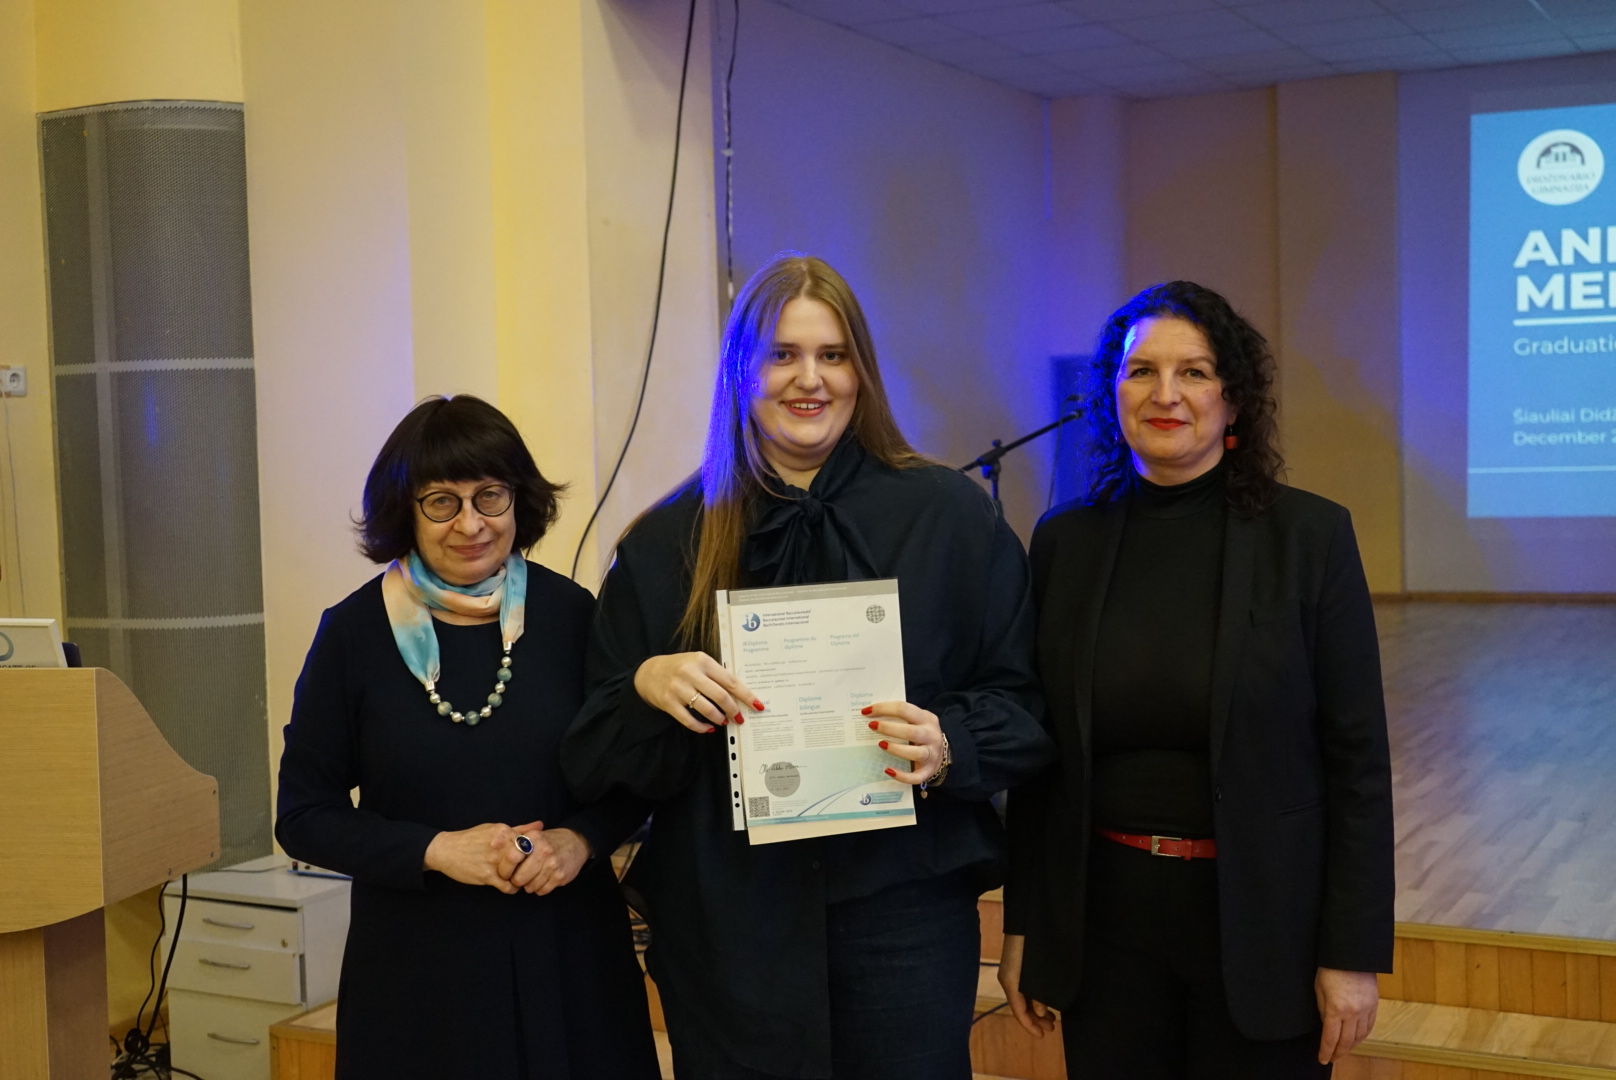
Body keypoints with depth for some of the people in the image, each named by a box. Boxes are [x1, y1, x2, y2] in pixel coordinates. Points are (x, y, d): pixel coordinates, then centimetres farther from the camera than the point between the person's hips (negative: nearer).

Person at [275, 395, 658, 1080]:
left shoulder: (569, 613, -2)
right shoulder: (355, 631, -4)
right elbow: (304, 816, -1)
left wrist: (580, 839, -12)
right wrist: (437, 849, -14)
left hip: (567, 951, 1)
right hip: (416, 965, -1)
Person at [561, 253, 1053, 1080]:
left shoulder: (949, 516, 1)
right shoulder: (666, 542, 4)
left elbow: (1021, 701, 4)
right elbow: (593, 754, 4)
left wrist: (950, 746, -16)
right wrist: (647, 685, -16)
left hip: (900, 910, -1)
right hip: (724, 919, 1)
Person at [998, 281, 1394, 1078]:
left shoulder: (1308, 535, -6)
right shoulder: (1065, 540, 1)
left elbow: (1357, 759, -6)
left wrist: (1354, 952, -8)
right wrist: (1022, 924, 6)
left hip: (1261, 917, -2)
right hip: (1103, 915, 2)